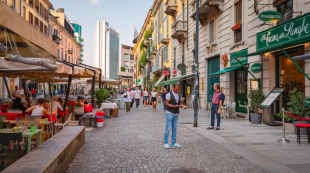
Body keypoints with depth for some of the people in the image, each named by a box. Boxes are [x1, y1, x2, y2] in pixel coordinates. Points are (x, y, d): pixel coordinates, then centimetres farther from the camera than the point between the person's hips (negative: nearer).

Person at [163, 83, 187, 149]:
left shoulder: (179, 95, 8)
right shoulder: (169, 94, -13)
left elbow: (180, 103, 13)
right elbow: (166, 104, -18)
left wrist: (183, 106, -9)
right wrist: (174, 106, -29)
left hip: (176, 114, 6)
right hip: (170, 113, -6)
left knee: (174, 128, 10)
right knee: (168, 128, -3)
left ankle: (174, 142, 17)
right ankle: (165, 143, 5)